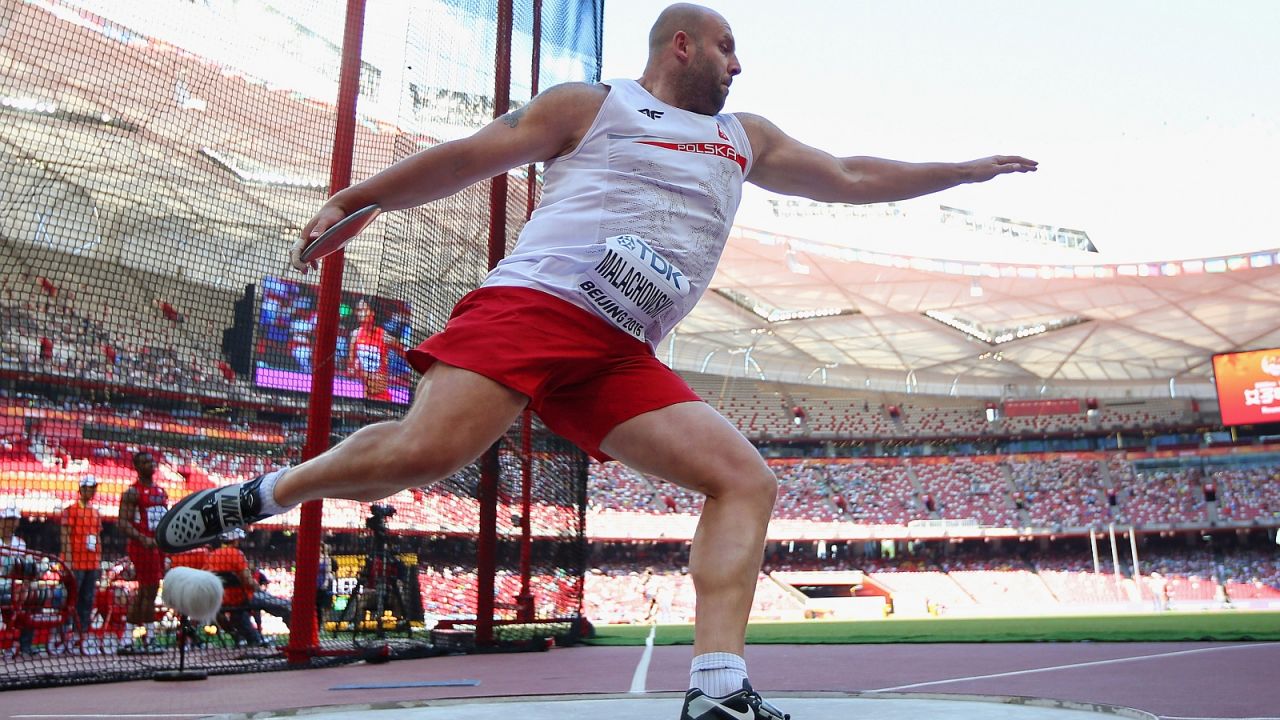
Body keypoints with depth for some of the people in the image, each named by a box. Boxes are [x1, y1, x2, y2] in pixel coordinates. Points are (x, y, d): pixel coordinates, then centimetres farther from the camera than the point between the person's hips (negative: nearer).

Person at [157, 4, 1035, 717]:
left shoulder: (747, 139, 27)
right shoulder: (590, 104, 12)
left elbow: (852, 178, 30)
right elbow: (467, 156, 12)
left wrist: (971, 169, 30)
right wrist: (355, 199, 11)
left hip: (622, 357, 5)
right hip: (530, 303, -5)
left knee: (748, 480, -10)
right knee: (425, 452, -24)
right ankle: (265, 494, 4)